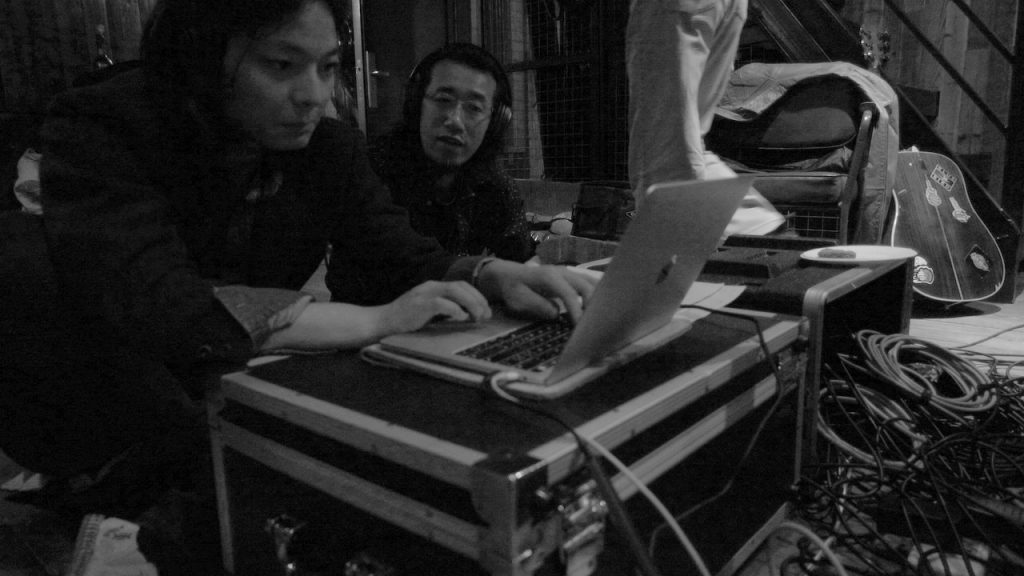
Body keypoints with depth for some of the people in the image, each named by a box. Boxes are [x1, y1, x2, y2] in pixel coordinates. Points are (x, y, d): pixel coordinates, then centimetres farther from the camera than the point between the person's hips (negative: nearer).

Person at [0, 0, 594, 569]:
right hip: (100, 407, -3)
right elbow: (148, 301, -35)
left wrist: (495, 276, -31)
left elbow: (404, 259, -9)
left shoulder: (331, 148, -6)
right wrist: (374, 320, -41)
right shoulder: (100, 132, -20)